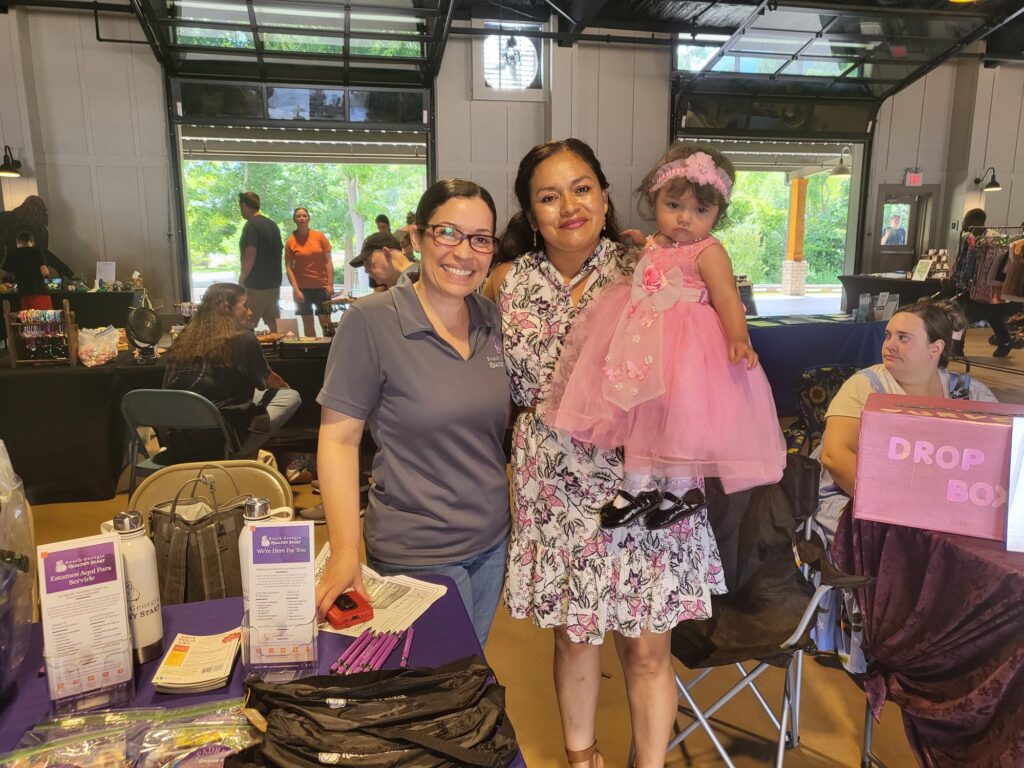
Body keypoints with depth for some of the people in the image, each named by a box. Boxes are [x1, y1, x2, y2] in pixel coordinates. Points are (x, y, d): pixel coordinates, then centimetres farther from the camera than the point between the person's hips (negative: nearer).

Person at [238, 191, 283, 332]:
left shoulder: (251, 226, -13)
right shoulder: (272, 224, 13)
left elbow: (250, 255, -20)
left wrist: (242, 278, -10)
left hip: (256, 285, -8)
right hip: (274, 283, 8)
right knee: (274, 323, 14)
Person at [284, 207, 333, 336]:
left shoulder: (320, 236, 0)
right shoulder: (290, 241, -1)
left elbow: (328, 262, 1)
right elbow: (288, 267, -2)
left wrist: (330, 284, -7)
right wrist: (296, 289, -10)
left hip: (321, 286, 0)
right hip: (302, 288, 0)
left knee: (325, 321, -1)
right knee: (307, 323, 6)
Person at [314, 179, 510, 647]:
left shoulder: (493, 320, -1)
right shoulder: (371, 321, -16)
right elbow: (339, 438, -15)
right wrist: (345, 551, -20)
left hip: (492, 540, 6)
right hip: (418, 554, -5)